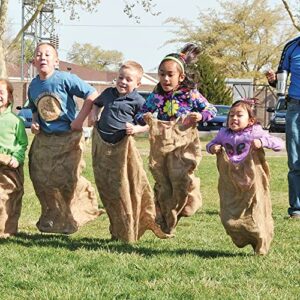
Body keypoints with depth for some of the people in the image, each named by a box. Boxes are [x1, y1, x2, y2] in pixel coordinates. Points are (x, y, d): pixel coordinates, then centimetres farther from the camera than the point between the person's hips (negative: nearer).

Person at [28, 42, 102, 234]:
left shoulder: (65, 79, -15)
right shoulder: (33, 85, 4)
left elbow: (93, 95, -14)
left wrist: (80, 120, -14)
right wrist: (34, 122, 1)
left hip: (68, 138, -6)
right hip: (44, 139, 6)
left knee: (67, 179, -4)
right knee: (41, 179, 5)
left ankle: (71, 219, 17)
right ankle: (51, 217, 24)